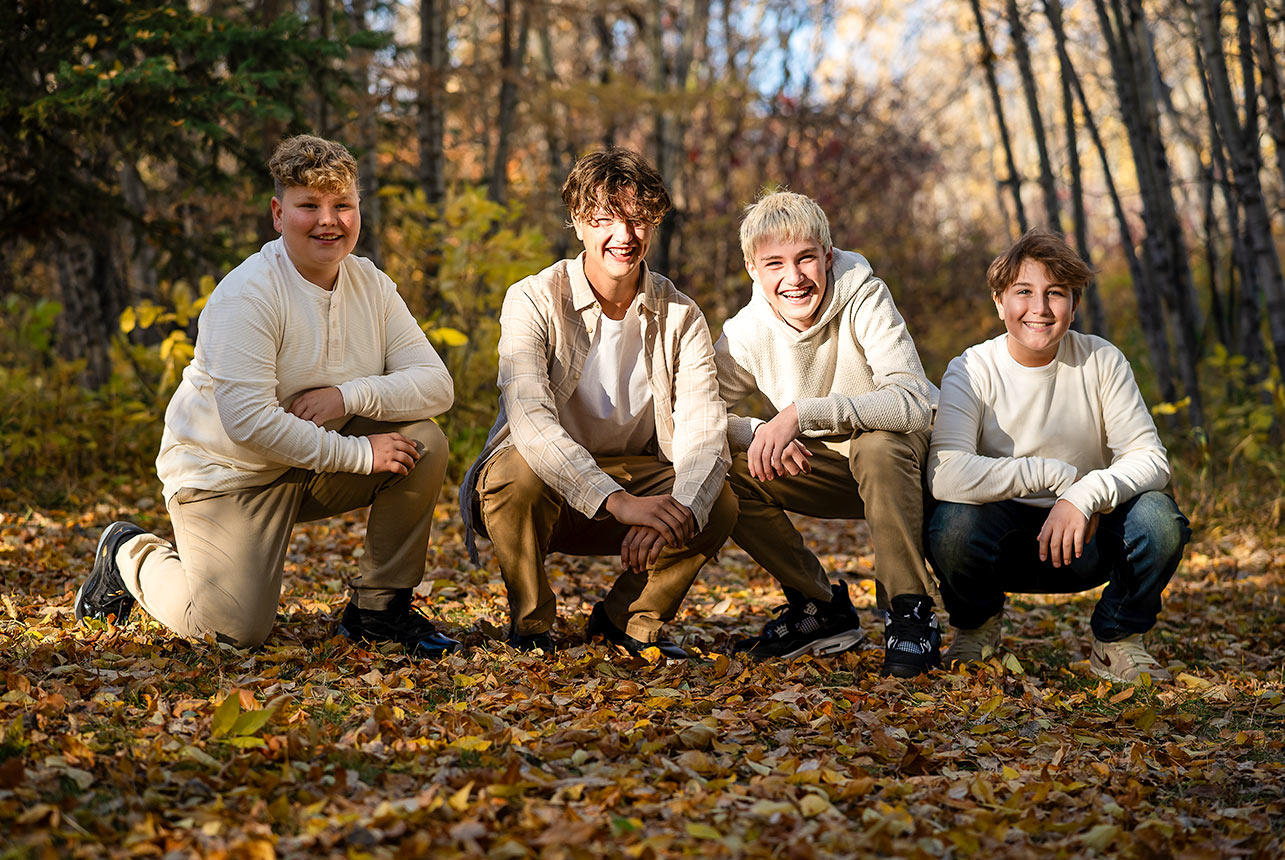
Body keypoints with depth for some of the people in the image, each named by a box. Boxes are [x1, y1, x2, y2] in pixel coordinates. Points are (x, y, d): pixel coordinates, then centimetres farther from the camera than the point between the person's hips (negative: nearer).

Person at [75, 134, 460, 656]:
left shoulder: (370, 284, -1)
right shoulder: (247, 295, -22)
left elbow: (436, 385, -9)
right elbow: (249, 421, -30)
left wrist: (349, 394, -26)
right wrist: (358, 452, -27)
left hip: (318, 467, 6)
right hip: (226, 470, -6)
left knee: (422, 441, -16)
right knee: (236, 630, -15)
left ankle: (379, 607, -1)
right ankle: (131, 555, 16)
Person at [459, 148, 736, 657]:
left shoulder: (680, 317, -3)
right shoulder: (533, 301, -14)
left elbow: (704, 430, -16)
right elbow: (530, 420, -30)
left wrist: (677, 509, -39)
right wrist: (618, 501, -43)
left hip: (634, 478, 3)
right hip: (543, 487, -2)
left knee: (719, 503, -25)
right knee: (518, 472, -36)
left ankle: (629, 620, 3)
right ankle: (531, 627, -8)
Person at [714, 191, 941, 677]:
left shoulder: (864, 299, -24)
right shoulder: (747, 332, -12)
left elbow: (912, 403, -37)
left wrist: (801, 413, -43)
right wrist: (761, 434, -30)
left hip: (910, 458, -4)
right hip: (829, 468, 5)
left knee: (877, 445, -38)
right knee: (721, 473, -17)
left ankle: (911, 614, -22)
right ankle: (821, 609, 0)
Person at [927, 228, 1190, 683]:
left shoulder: (1102, 361, -7)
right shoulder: (972, 371, -14)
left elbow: (1150, 458, -13)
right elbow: (947, 474, -30)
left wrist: (1084, 495, -33)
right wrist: (1058, 475, -29)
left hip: (1083, 538, 2)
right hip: (1006, 536, -1)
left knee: (1160, 518, -27)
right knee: (953, 524, -34)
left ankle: (1117, 641, 3)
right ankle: (977, 625, 3)